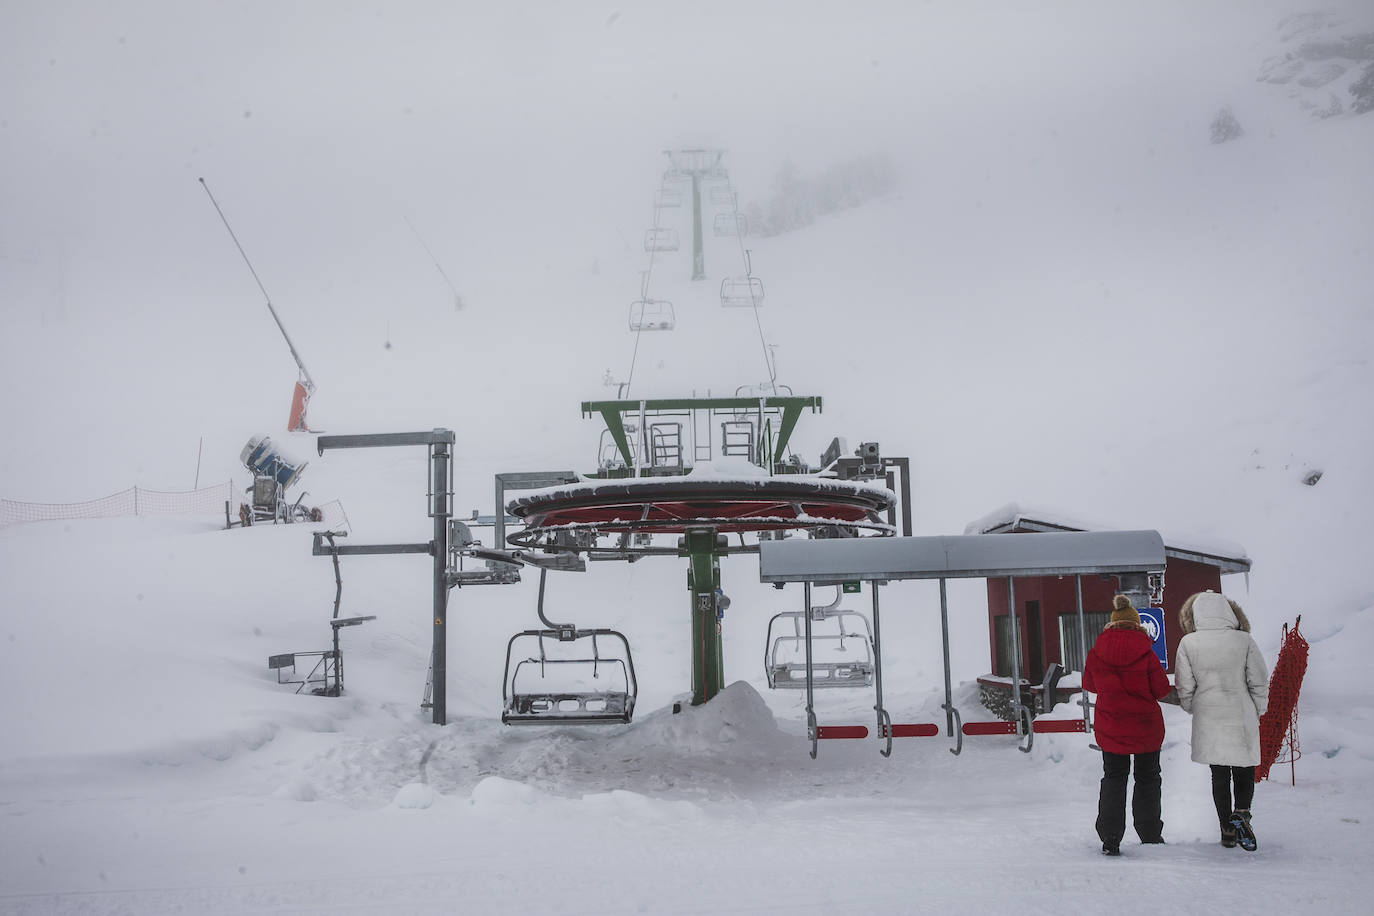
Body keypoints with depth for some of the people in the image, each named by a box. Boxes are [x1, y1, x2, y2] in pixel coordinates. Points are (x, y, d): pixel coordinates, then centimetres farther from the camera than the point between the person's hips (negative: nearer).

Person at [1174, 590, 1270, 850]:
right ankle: (1242, 813, -13)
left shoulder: (1188, 643, -6)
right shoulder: (1243, 640, -8)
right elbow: (1260, 682, -3)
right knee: (1244, 771, 11)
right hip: (1242, 719, -1)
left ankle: (1228, 830, 14)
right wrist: (1257, 711, 12)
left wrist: (1194, 711, 16)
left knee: (1219, 774, 11)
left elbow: (1185, 687, -2)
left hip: (1208, 719, 1)